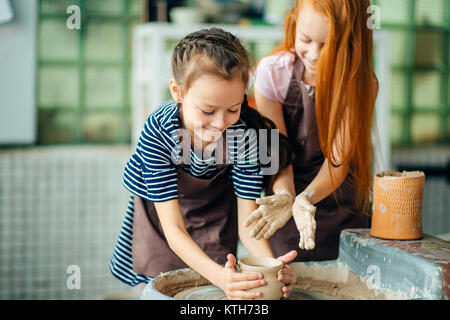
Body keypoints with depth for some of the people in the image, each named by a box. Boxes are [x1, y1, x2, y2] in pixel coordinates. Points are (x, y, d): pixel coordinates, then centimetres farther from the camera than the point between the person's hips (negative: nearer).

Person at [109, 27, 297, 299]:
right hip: (160, 210, -1)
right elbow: (173, 228, -37)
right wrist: (218, 275, -53)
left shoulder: (244, 135, -30)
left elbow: (247, 221, -25)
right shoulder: (157, 132, -36)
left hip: (215, 213, 2)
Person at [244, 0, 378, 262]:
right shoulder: (272, 72, -14)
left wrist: (307, 197, -39)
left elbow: (339, 158, -19)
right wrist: (285, 197, -35)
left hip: (341, 206, 0)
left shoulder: (361, 84, -14)